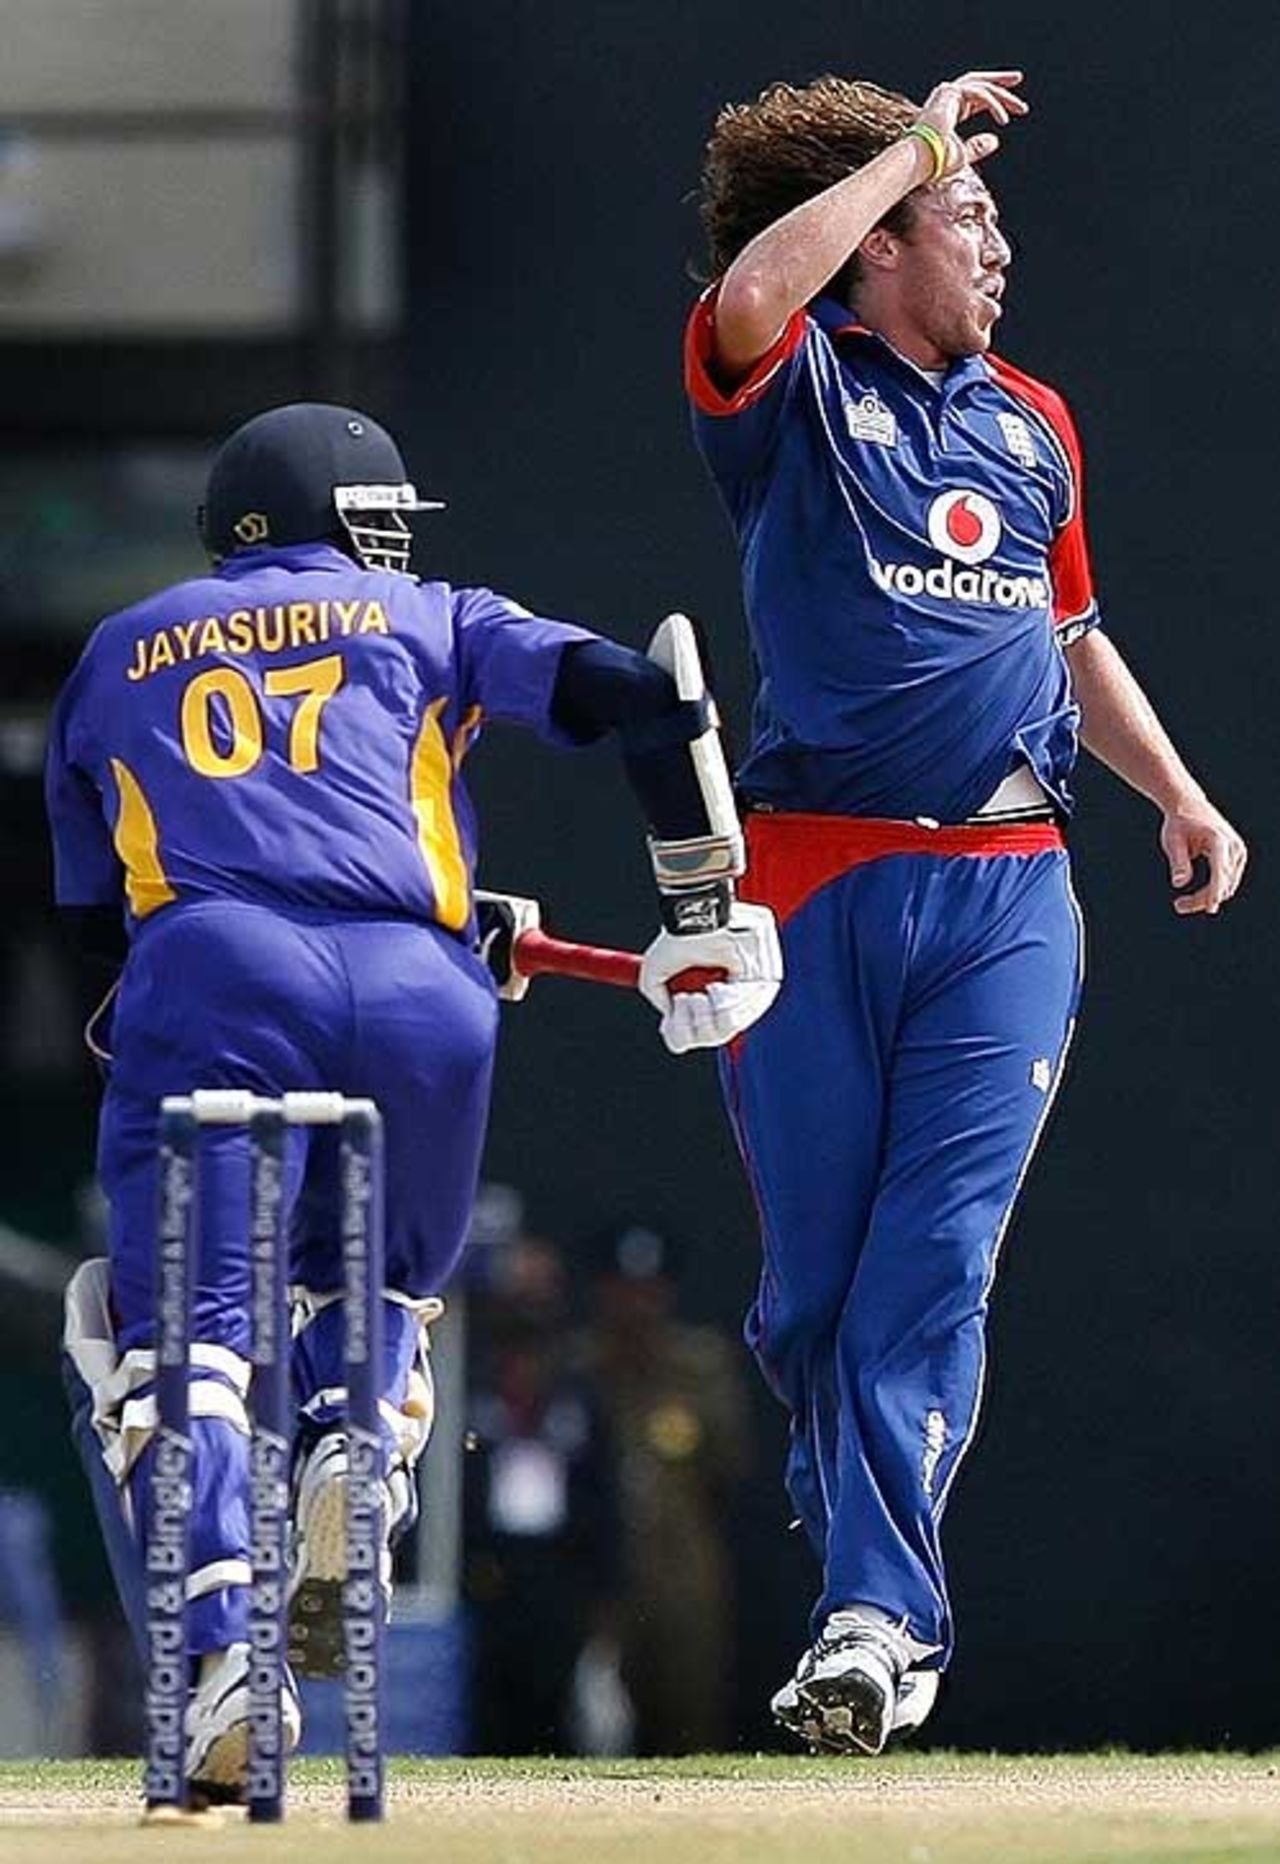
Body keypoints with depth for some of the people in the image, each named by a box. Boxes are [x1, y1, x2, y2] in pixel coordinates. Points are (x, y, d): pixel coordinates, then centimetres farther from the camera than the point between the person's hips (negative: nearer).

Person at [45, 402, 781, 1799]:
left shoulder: (116, 658, 30)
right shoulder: (429, 622, 25)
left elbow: (91, 903, 33)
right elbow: (640, 698, 10)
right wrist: (703, 912, 12)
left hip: (207, 973, -1)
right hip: (421, 995, 1)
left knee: (180, 1327, -6)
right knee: (375, 1279, 25)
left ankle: (221, 1655, -28)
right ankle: (350, 1445, -8)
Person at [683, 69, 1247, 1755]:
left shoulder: (1030, 422, 19)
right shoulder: (794, 387, 2)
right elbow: (749, 301, -22)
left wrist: (1179, 795, 16)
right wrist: (914, 147, -11)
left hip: (1007, 892, 3)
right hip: (818, 883, -3)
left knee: (933, 1266, -9)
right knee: (813, 1277, 1)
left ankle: (875, 1614, -13)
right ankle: (874, 1579, 21)